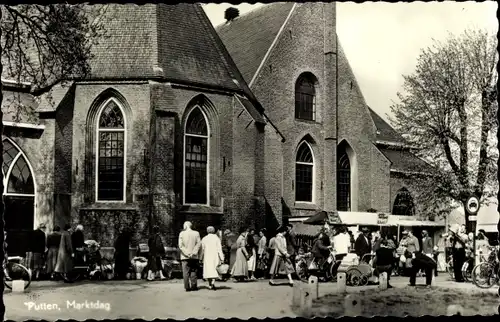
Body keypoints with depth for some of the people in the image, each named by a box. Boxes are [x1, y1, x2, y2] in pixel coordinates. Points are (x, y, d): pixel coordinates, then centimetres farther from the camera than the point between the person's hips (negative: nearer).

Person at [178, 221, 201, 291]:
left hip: (184, 257, -1)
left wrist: (187, 253, -9)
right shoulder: (196, 233, 2)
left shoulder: (182, 234, -2)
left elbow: (180, 245, -7)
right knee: (193, 271, 9)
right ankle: (194, 286, 7)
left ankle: (187, 287, 0)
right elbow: (199, 244, -6)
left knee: (186, 272, 3)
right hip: (194, 257, 1)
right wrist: (193, 252, -8)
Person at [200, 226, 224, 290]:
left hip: (207, 258, 0)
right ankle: (213, 282, -16)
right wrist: (222, 258, -8)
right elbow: (219, 249, -6)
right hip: (215, 257, 0)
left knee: (208, 270, 7)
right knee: (214, 270, 6)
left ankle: (210, 285, 6)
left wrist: (201, 258, 12)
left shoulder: (204, 239, 1)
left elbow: (202, 249, 2)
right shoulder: (217, 238, -1)